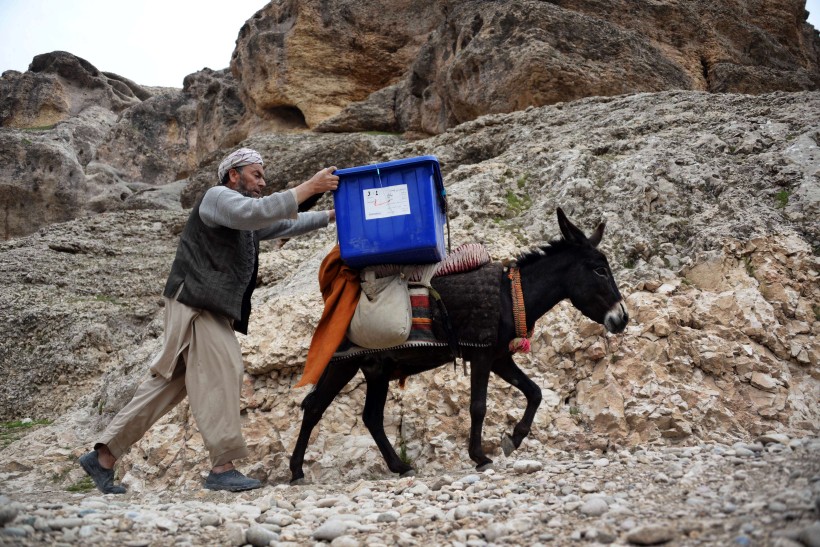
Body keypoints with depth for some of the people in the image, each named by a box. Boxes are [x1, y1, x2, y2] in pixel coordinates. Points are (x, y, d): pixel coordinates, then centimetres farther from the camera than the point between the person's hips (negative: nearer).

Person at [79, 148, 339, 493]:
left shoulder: (247, 223, 25)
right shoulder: (218, 197, -3)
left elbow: (287, 224, 30)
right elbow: (254, 212, -21)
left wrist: (331, 216, 23)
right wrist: (309, 188, -21)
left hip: (211, 308, 10)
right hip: (195, 302, -9)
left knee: (169, 383, 7)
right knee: (222, 372, -11)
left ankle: (104, 456, 11)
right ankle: (222, 468, -7)